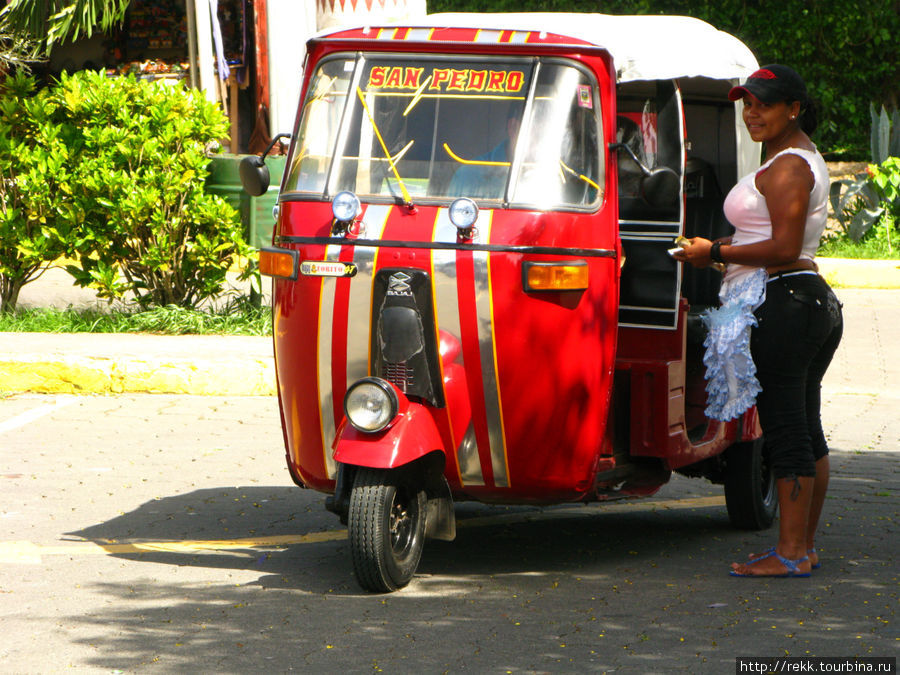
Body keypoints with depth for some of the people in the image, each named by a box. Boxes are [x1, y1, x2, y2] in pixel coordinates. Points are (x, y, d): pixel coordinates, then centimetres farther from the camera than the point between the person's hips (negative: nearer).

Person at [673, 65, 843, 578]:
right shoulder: (806, 159, 20)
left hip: (780, 304, -11)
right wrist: (726, 246, 16)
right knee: (807, 430, 13)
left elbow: (785, 249, -19)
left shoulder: (787, 167, -13)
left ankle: (791, 552, -8)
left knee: (785, 430, -9)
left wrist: (714, 254, -11)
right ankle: (806, 545, 18)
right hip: (815, 303, 11)